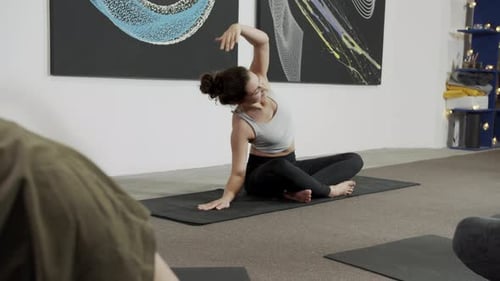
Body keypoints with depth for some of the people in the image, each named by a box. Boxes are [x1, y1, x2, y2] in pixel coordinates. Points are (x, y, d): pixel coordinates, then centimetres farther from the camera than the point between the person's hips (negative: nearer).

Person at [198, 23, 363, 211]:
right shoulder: (242, 125, -28)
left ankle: (299, 189, -24)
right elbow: (239, 172, -24)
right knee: (279, 166, -46)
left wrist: (238, 28, -45)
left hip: (289, 166, 7)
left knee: (354, 160, -3)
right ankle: (328, 190, -18)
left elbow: (263, 41, -27)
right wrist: (226, 197, -41)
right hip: (262, 175, -7)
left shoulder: (256, 80, -14)